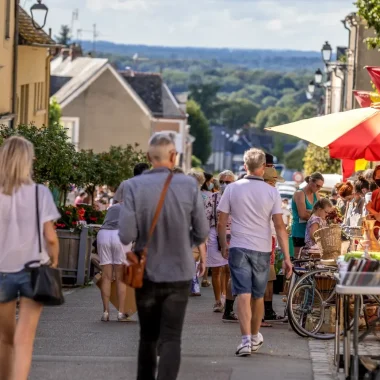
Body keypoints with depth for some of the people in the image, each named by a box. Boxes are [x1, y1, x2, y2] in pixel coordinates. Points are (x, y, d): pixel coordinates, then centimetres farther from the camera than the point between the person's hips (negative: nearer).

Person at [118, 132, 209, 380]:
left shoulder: (133, 186, -13)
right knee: (171, 339, 1)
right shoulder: (189, 185, -11)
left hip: (147, 273, 1)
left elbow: (126, 235, -16)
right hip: (179, 273, -1)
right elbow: (202, 233, -7)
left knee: (148, 337, 18)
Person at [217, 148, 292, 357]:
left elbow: (222, 223, 0)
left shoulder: (232, 189, -2)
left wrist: (224, 246, 16)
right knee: (258, 296, 15)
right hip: (262, 250, 1)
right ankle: (255, 336, 32)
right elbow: (279, 226, -5)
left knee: (243, 295, -6)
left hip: (239, 248, -1)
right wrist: (286, 257, -3)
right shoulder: (271, 192, -3)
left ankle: (246, 339, -19)